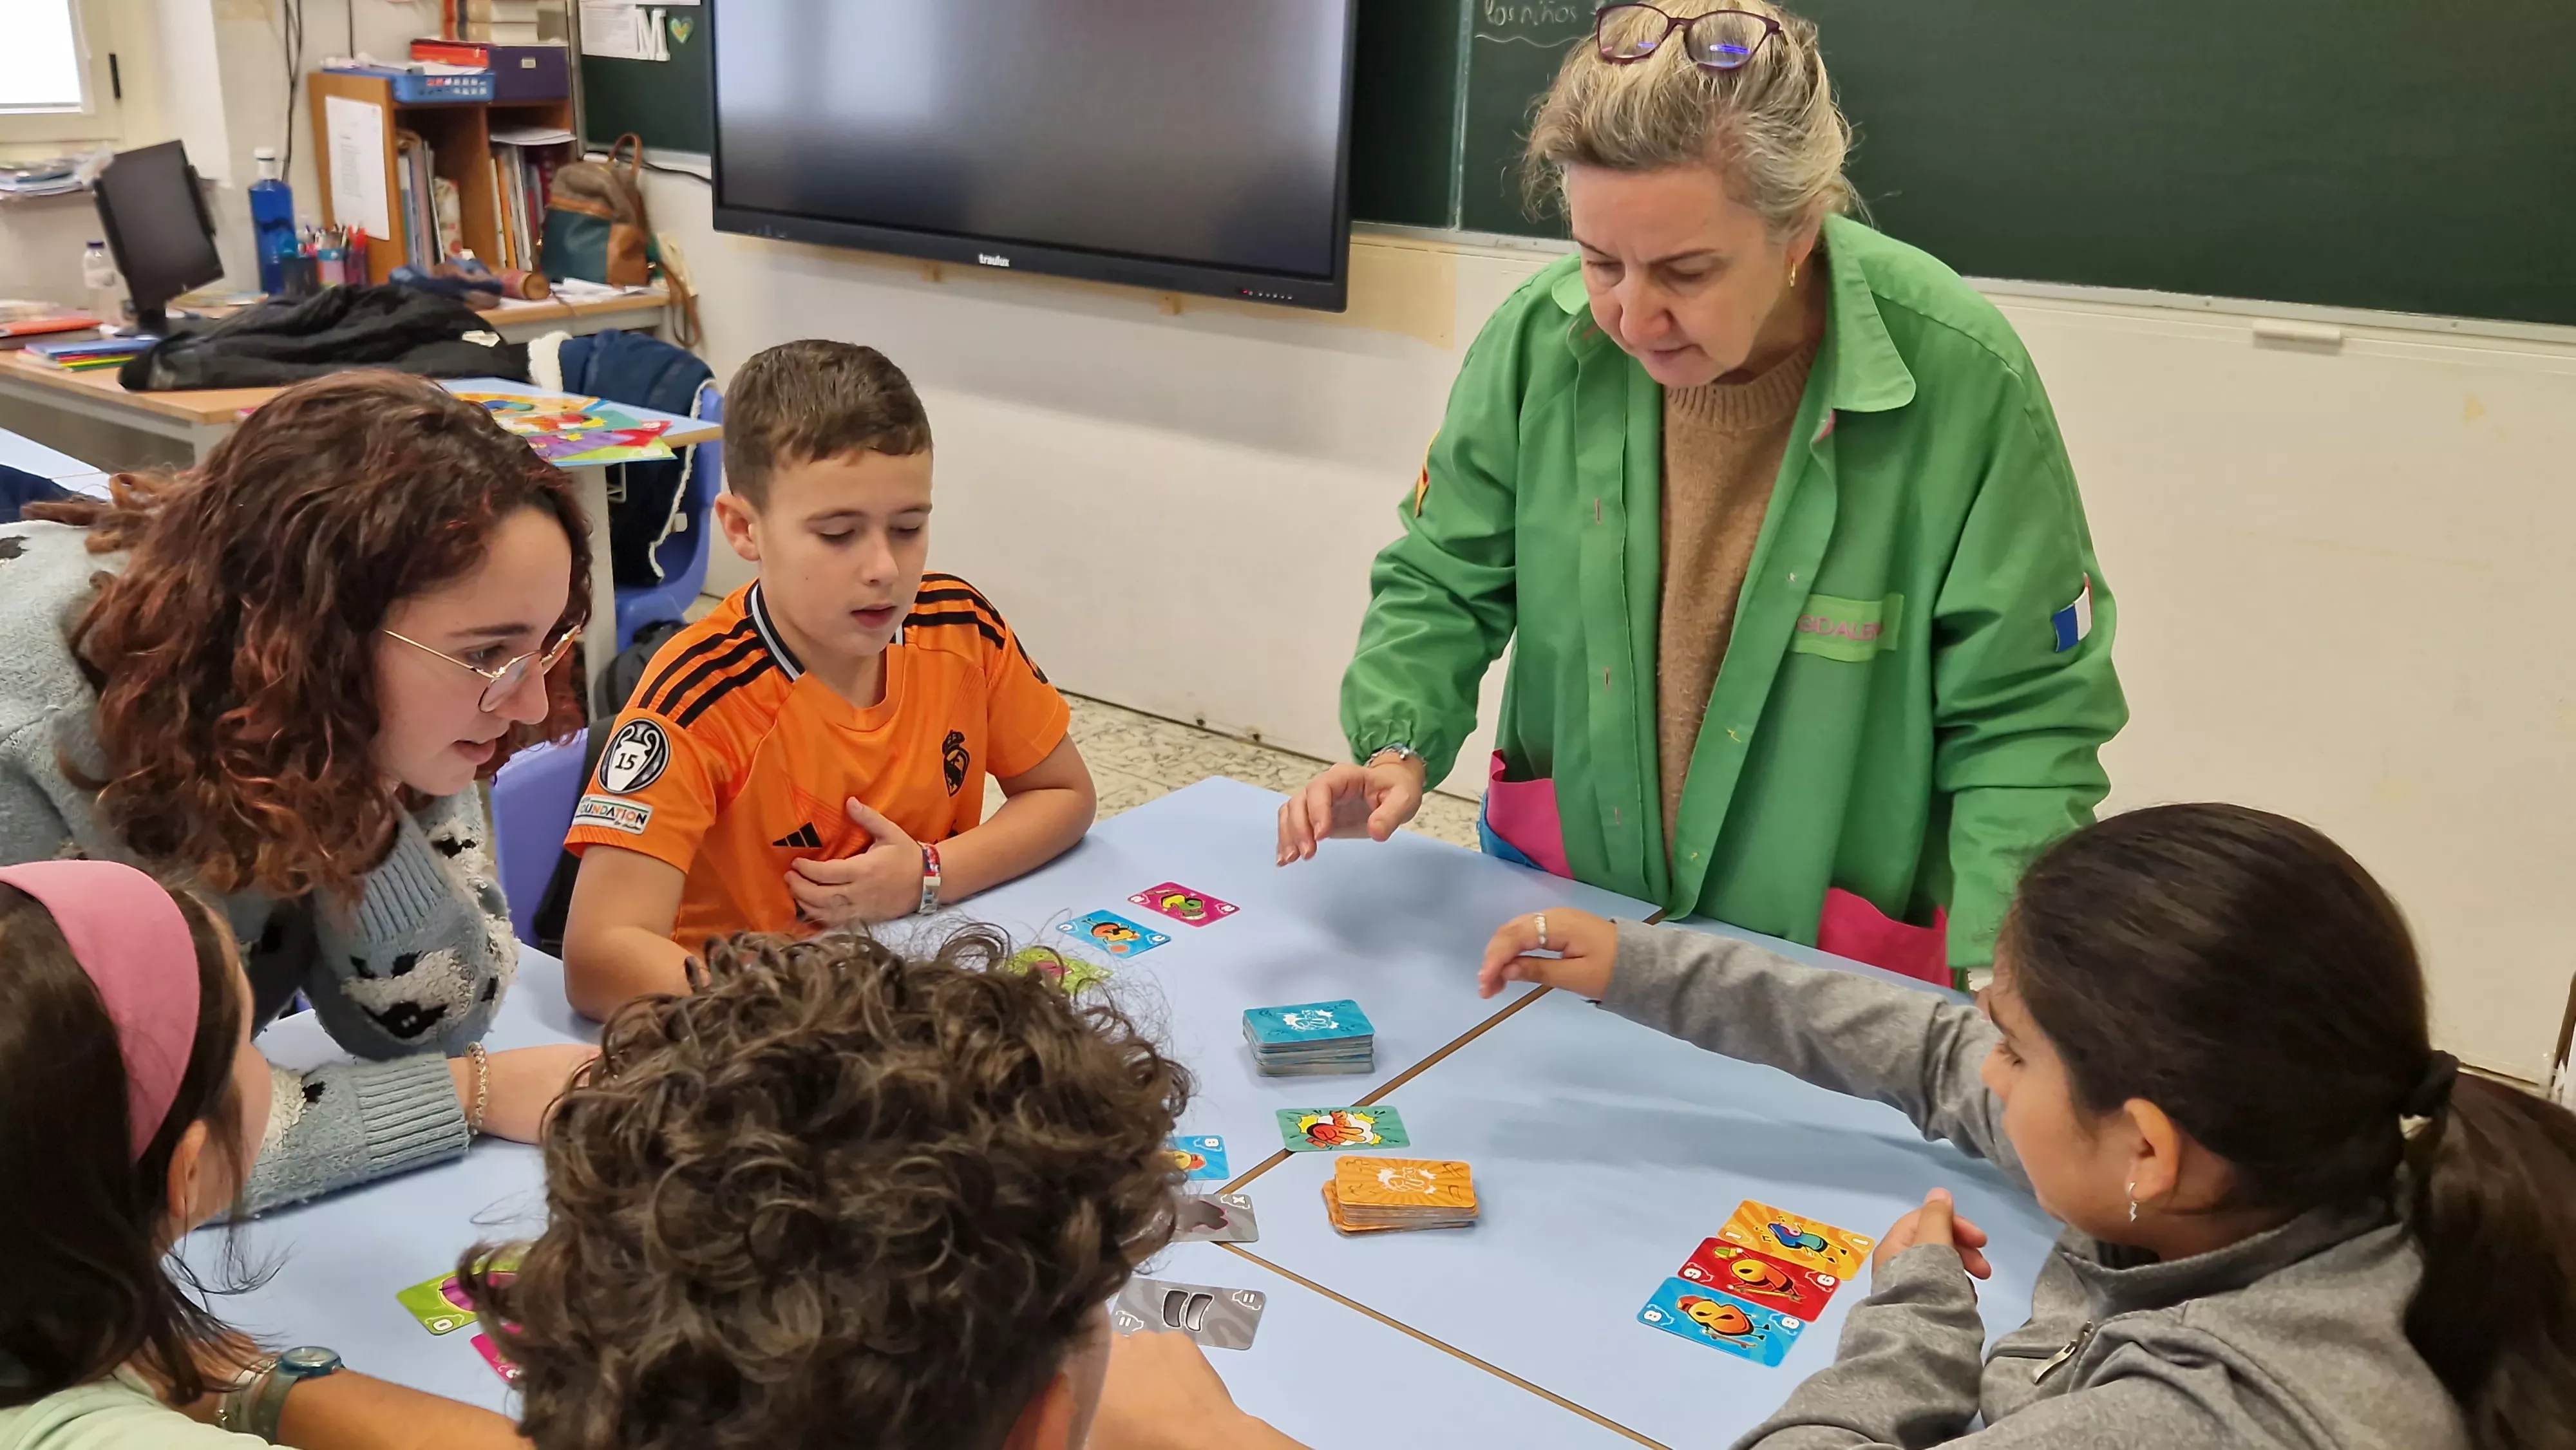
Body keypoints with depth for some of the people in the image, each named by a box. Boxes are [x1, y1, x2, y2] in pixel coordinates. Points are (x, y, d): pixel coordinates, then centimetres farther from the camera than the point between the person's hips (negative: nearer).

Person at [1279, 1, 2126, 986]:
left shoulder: (1962, 379, -23)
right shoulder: (1538, 339, -15)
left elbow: (2025, 717, -16)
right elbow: (1443, 585, 0)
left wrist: (1996, 980, -25)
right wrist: (1399, 748, -17)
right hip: (1554, 893, 3)